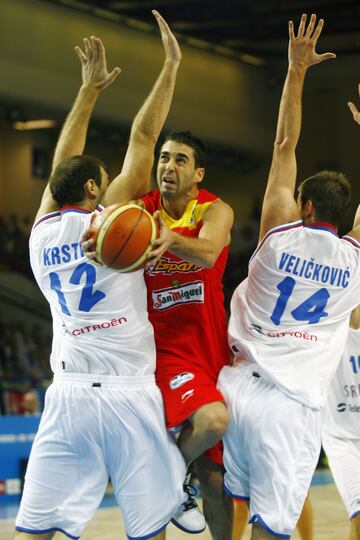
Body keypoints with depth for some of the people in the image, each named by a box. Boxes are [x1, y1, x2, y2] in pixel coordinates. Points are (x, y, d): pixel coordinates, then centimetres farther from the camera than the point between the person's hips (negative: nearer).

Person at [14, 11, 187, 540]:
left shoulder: (42, 233, 9)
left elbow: (63, 164, 24)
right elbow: (143, 136, -1)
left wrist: (89, 89, 32)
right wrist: (172, 63, 5)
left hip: (67, 397, 4)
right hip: (126, 397, -4)